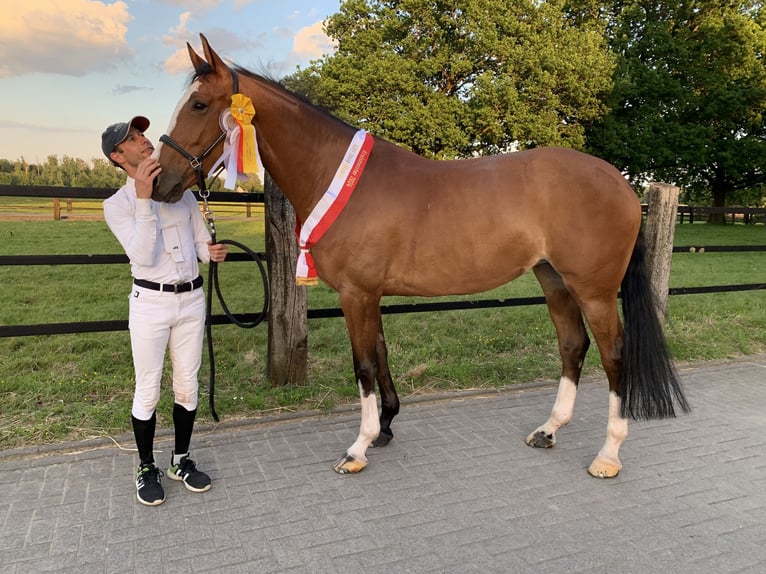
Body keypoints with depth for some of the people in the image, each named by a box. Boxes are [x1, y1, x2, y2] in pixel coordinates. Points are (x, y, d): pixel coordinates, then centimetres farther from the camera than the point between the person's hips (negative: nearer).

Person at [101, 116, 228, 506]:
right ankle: (146, 469, 23)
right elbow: (143, 256, -19)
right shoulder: (117, 205, -4)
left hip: (192, 300, 4)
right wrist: (143, 198, -26)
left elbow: (202, 243, 8)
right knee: (148, 391, 5)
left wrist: (213, 253, -16)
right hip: (151, 303, -3)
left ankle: (181, 460, 28)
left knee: (187, 386, 11)